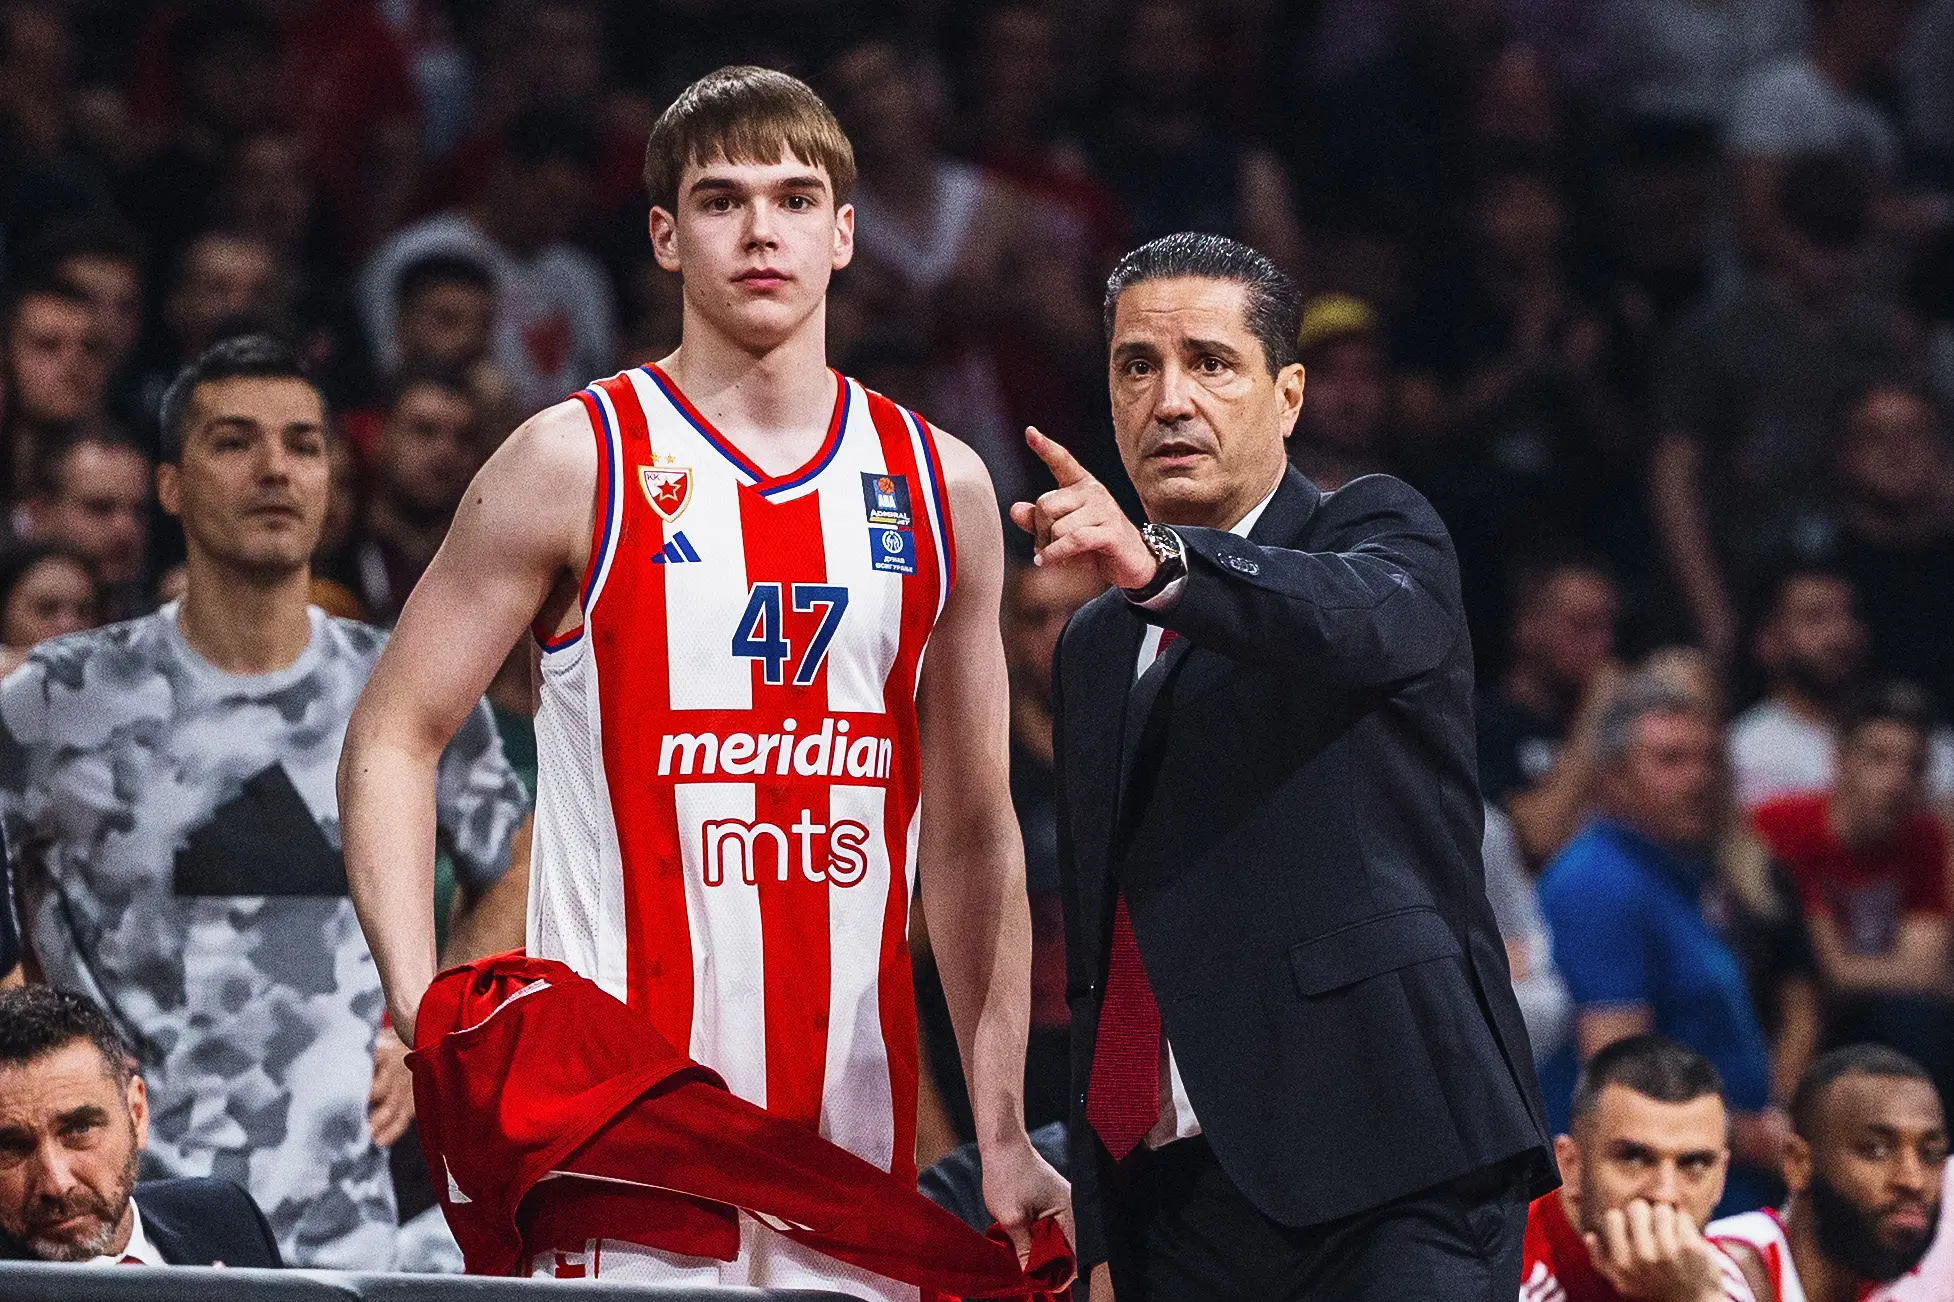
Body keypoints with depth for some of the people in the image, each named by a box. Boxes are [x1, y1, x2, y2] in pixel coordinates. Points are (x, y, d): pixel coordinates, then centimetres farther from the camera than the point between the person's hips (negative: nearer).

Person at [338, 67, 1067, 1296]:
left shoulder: (939, 487, 12)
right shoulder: (575, 465, 1)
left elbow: (971, 831, 15)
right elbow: (392, 740, 2)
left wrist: (1004, 1136, 9)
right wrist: (420, 1010, -13)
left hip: (855, 1112, 4)